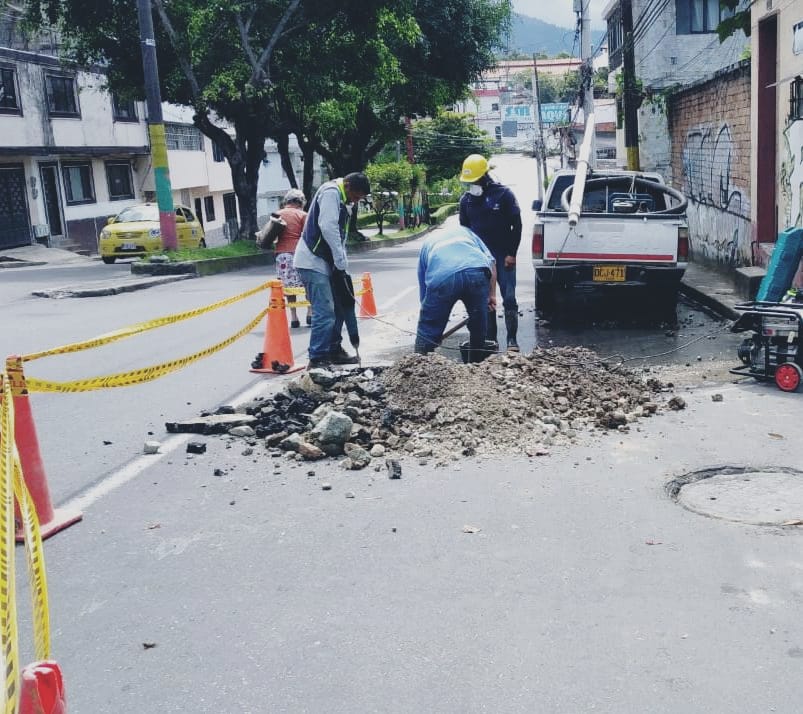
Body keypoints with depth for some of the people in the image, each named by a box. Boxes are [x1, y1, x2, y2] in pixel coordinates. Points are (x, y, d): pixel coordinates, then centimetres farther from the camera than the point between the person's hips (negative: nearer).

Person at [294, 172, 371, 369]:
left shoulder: (342, 200, 18)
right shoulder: (330, 192, -14)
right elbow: (328, 227, -23)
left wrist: (341, 264, 6)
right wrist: (341, 263, -19)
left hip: (324, 262, 10)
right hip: (312, 262, -10)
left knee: (338, 308, 14)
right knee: (325, 312, -12)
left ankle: (334, 350, 25)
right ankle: (317, 359, -7)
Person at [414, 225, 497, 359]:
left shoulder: (426, 244, 38)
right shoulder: (464, 230, 39)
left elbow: (423, 291, 35)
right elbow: (491, 261, 22)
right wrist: (492, 295, 25)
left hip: (441, 277, -1)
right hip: (477, 271, 1)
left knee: (427, 332, 13)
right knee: (479, 327, 22)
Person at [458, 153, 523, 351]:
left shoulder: (504, 194, -4)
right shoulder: (466, 200, 7)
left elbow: (516, 225, -4)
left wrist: (511, 253, -9)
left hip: (503, 256, -4)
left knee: (509, 298, -4)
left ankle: (512, 339, 2)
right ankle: (490, 340, 12)